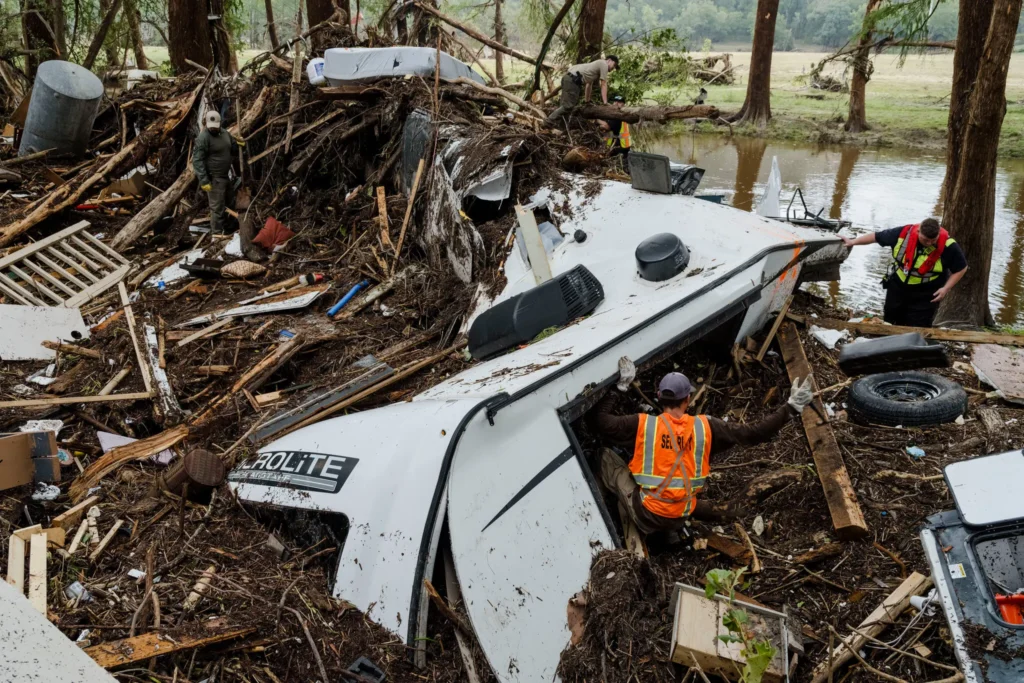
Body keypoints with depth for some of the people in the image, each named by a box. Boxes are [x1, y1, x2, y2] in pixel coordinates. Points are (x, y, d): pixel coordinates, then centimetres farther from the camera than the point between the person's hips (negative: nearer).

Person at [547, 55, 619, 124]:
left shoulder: (598, 65, 33)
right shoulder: (604, 64, 3)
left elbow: (589, 84, 38)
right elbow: (604, 85, -1)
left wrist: (587, 101, 40)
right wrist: (605, 102, -2)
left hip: (568, 77, 10)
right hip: (572, 79, -10)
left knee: (565, 104, 18)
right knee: (568, 106, -12)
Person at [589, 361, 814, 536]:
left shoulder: (642, 424, -12)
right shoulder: (705, 427, -8)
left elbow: (599, 422, -6)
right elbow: (753, 434, -5)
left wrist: (620, 386, 1)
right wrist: (791, 408, 1)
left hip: (645, 515, -4)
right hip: (679, 519, 4)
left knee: (607, 455, 12)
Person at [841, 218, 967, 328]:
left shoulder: (948, 246, -22)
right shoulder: (904, 233, -17)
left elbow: (961, 268, -8)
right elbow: (877, 237, -3)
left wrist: (946, 288, -16)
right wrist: (853, 242, 0)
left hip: (925, 295, -3)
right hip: (897, 287, 3)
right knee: (890, 324, 17)